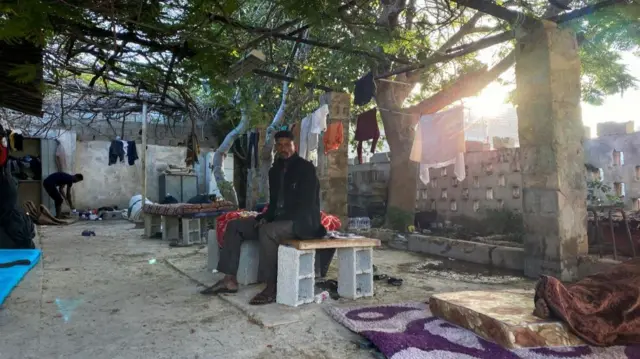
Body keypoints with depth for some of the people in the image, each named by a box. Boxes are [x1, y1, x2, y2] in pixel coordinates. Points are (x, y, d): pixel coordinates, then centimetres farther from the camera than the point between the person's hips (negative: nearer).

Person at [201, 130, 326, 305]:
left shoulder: (306, 168, -9)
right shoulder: (275, 170, 13)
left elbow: (307, 204, -17)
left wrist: (269, 220, -20)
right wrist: (265, 217, -5)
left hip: (301, 222, -8)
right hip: (278, 220, 8)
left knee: (267, 230, -36)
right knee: (234, 226, -2)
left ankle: (272, 287, -26)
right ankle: (230, 280, -6)